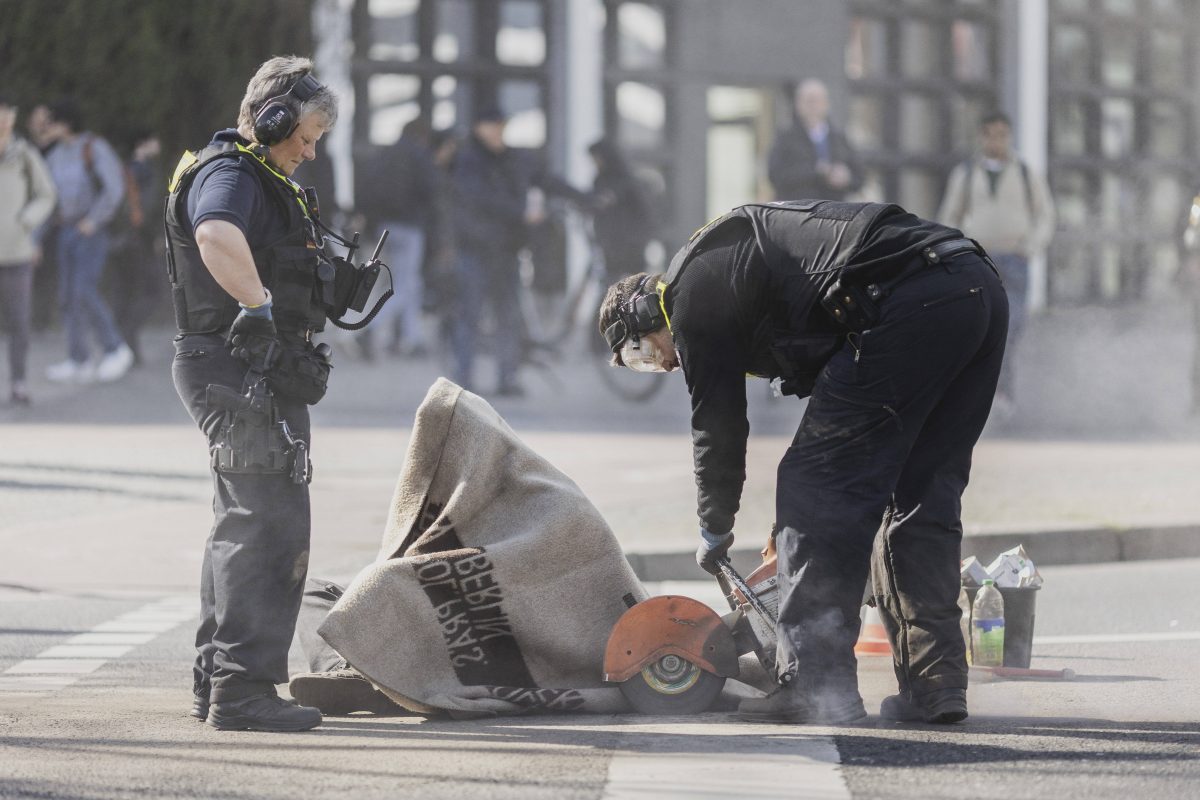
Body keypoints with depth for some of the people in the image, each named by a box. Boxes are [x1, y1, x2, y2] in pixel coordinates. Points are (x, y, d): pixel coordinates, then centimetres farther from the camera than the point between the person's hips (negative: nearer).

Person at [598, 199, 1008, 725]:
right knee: (922, 497, 16)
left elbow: (718, 423, 10)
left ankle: (813, 682, -6)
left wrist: (714, 529, 25)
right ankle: (934, 682, 12)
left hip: (909, 305, -9)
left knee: (817, 486, -2)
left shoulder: (693, 290, 8)